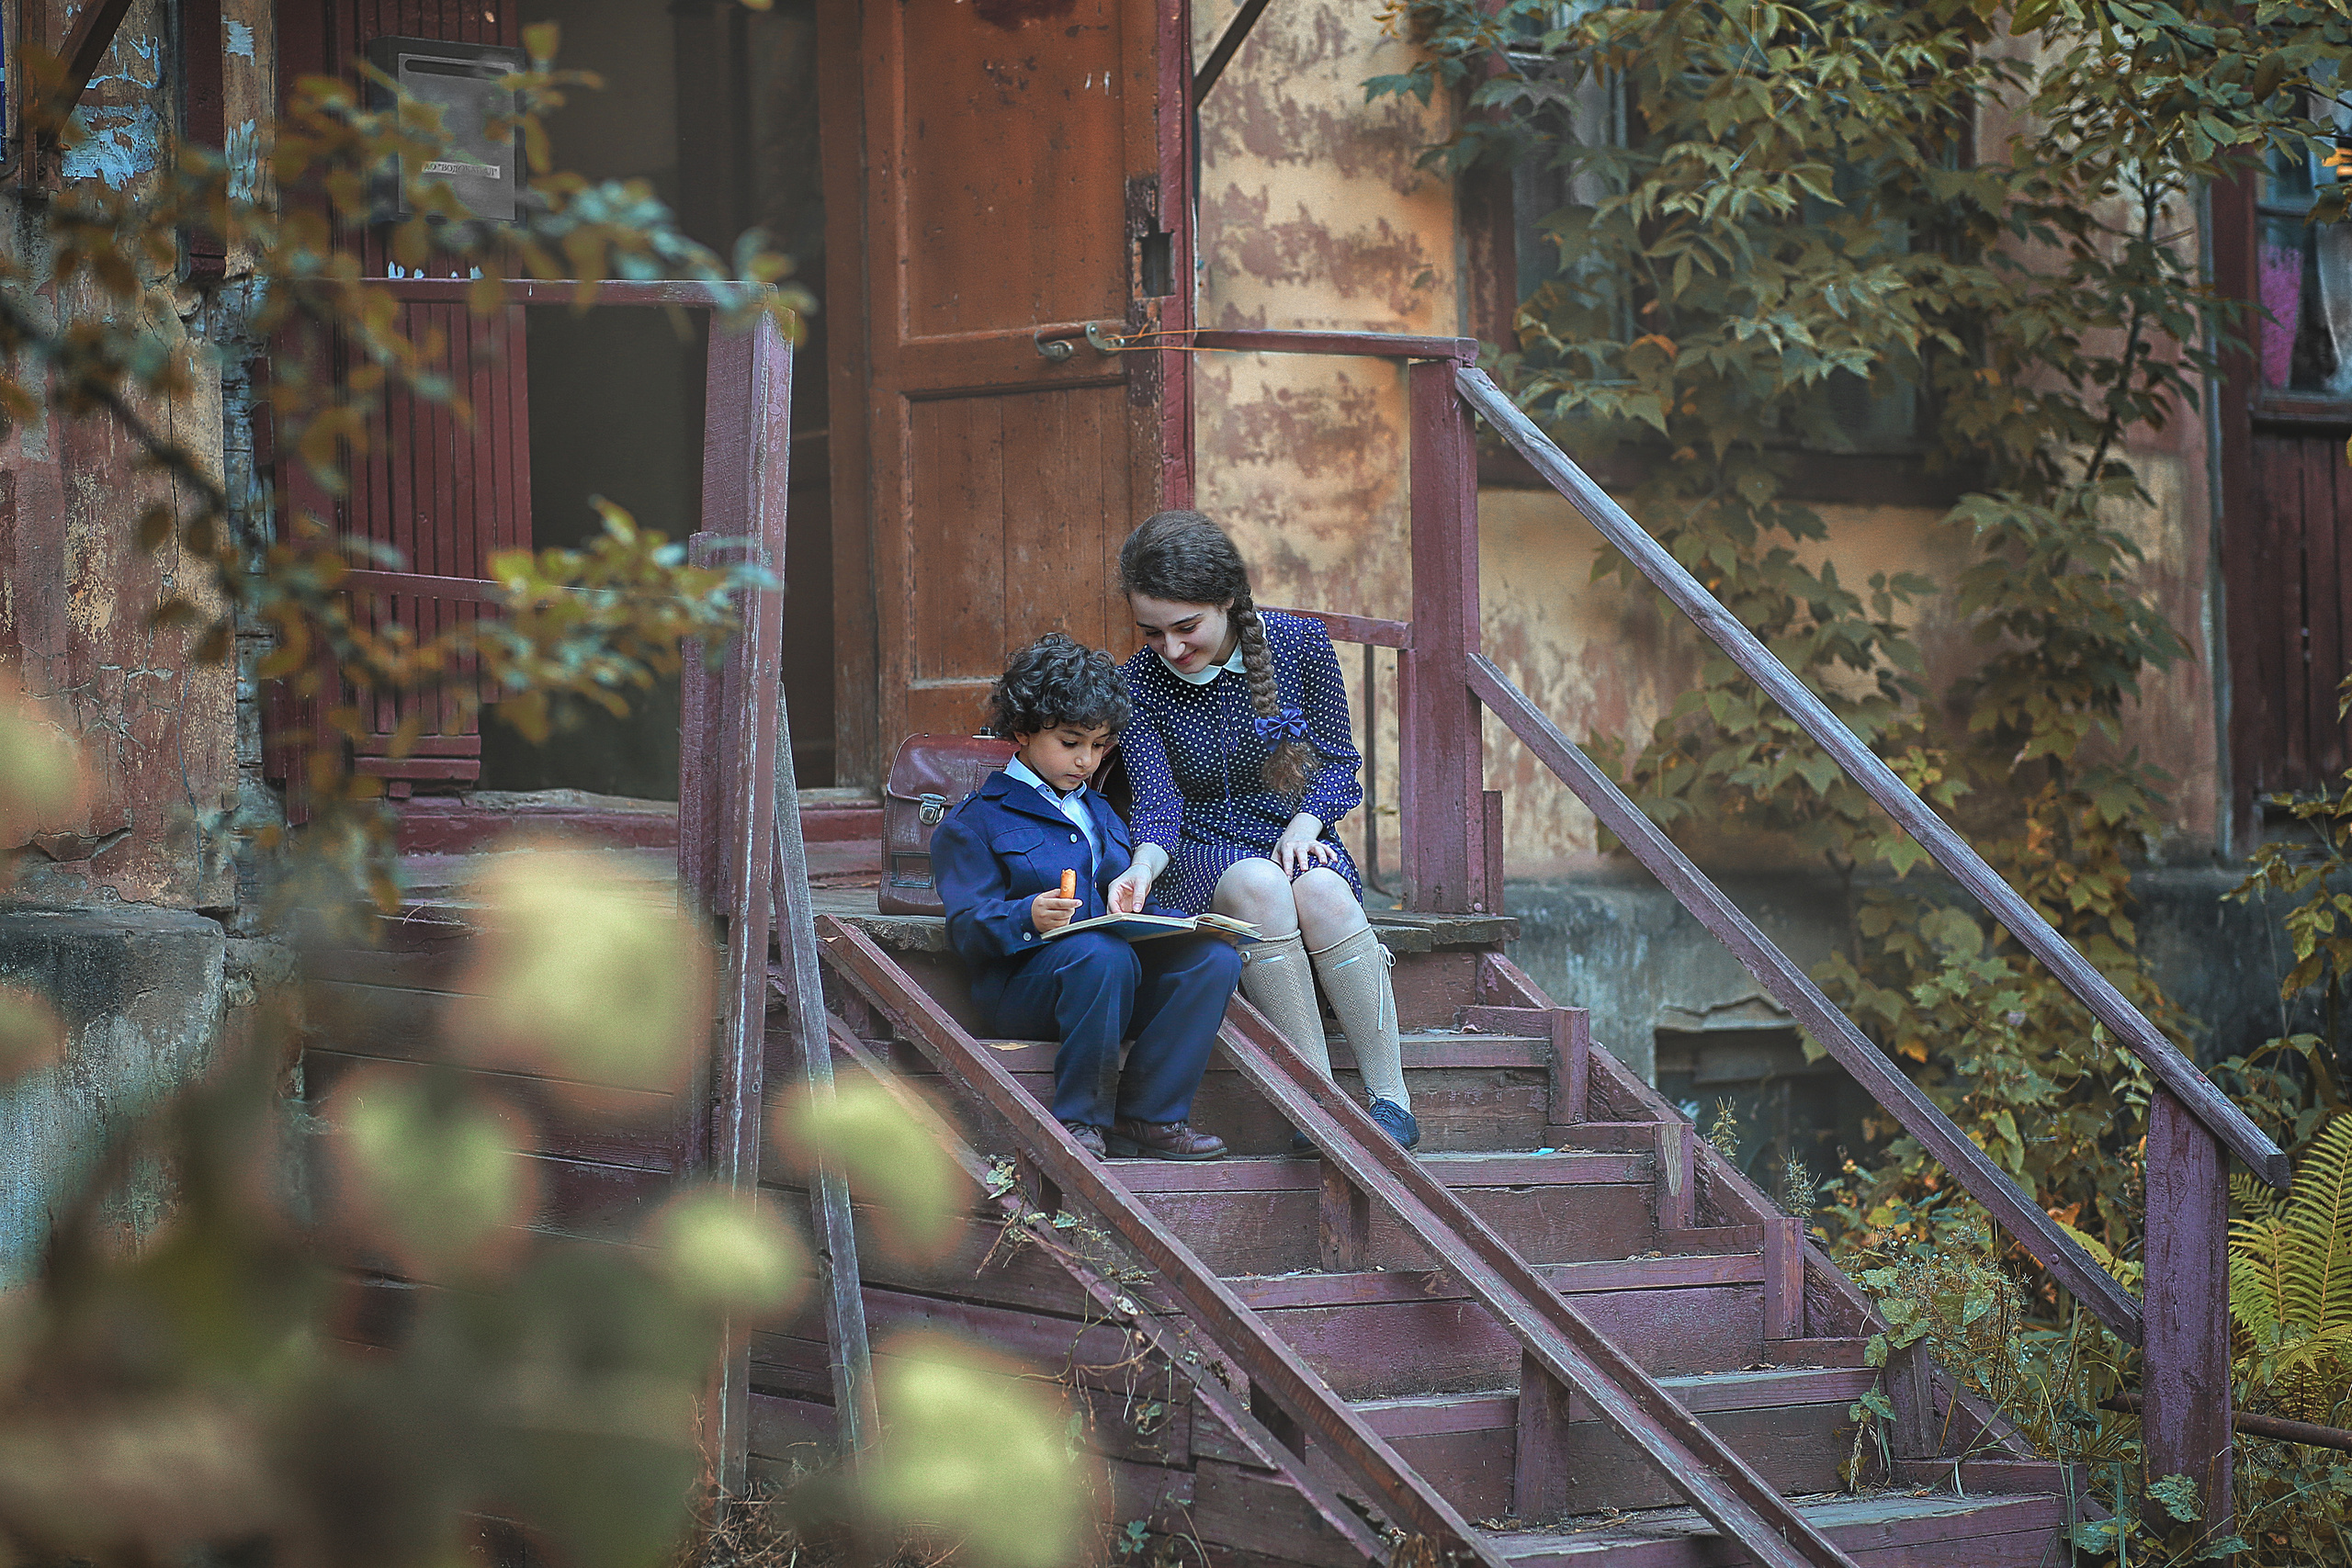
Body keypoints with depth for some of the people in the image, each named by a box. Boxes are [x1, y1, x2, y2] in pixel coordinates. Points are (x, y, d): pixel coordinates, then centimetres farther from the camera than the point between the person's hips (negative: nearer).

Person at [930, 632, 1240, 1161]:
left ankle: (1147, 1115, -18)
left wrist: (1141, 906, 3)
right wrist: (1028, 917, -26)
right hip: (1023, 984, -6)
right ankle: (1079, 1119, -25)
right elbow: (968, 927, -5)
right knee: (1102, 953, -39)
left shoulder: (1099, 811, 29)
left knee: (1214, 956, -21)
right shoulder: (974, 822, 6)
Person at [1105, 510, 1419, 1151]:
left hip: (1293, 839, 1)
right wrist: (1144, 866, -34)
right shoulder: (1142, 683, -4)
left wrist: (1305, 823, -15)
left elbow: (1337, 763, 4)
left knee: (1321, 893, -37)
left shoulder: (1301, 642, -3)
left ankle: (1392, 1099, -36)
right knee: (1259, 885, -38)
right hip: (1203, 853, -1)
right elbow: (1157, 800, -12)